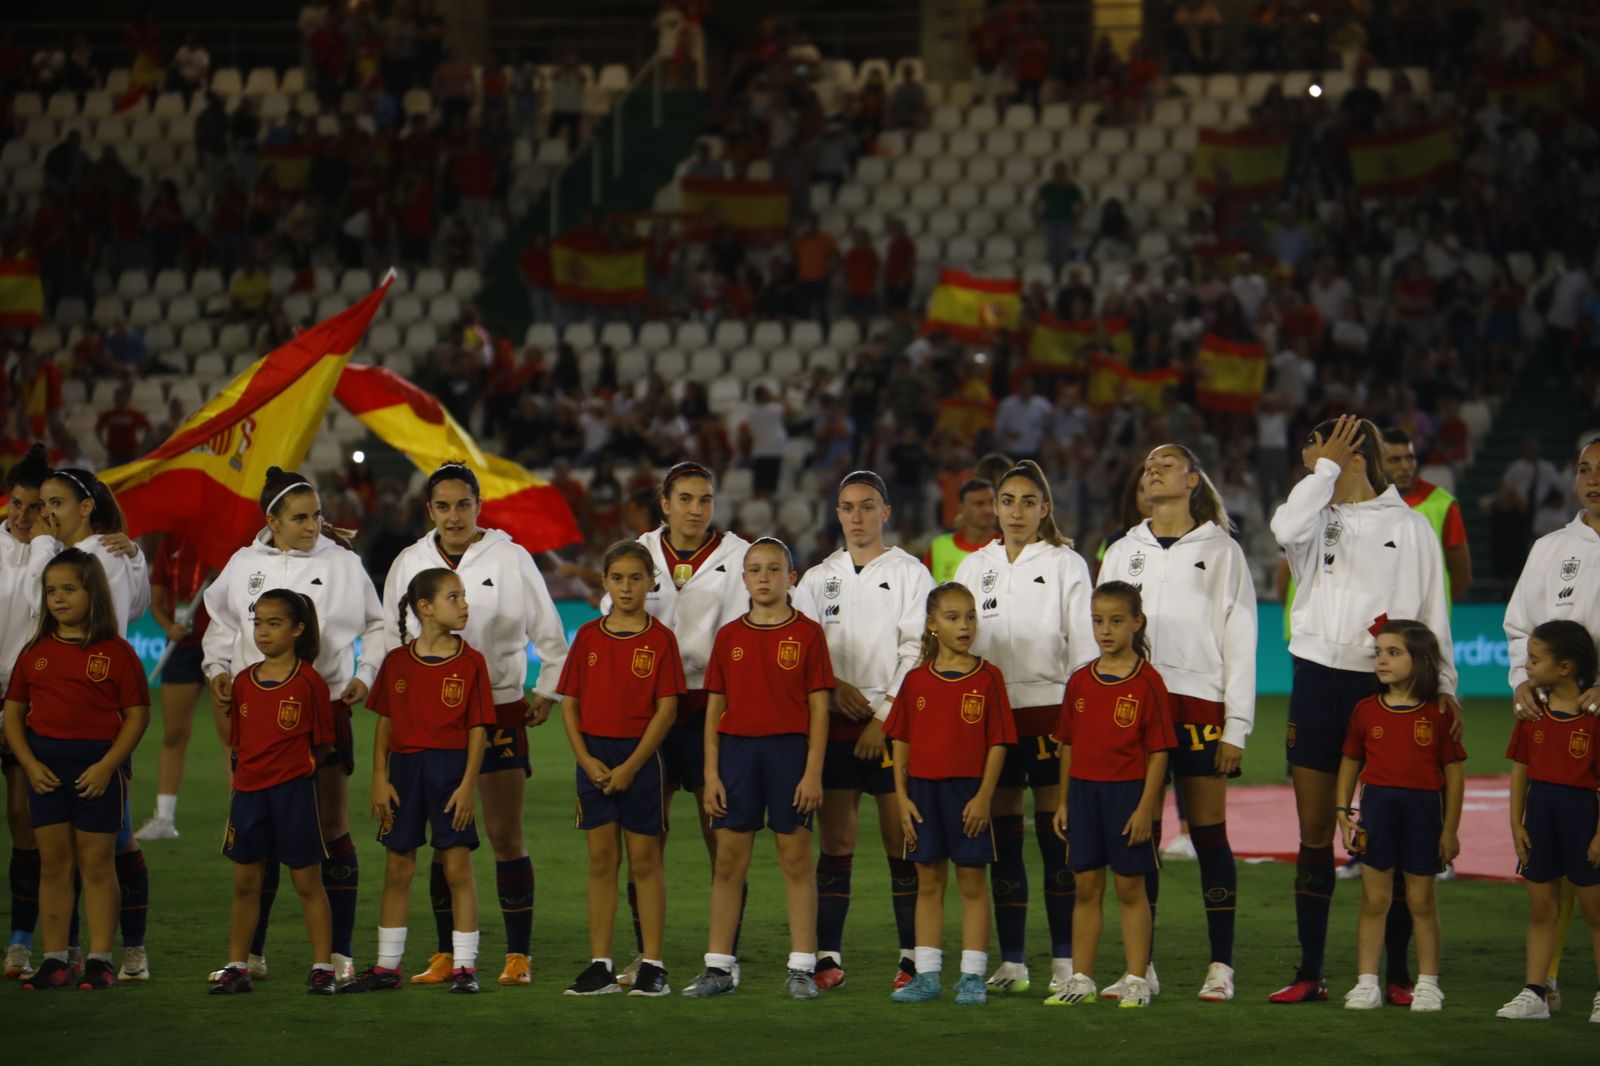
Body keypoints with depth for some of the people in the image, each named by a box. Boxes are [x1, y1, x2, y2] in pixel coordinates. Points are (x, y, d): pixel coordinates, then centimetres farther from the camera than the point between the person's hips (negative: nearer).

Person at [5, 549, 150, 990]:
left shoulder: (116, 653, -3)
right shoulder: (36, 652, 8)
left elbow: (137, 714, -5)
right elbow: (13, 712, 9)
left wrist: (107, 766, -14)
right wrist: (29, 763, -5)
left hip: (97, 766, -4)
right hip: (46, 767, 4)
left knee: (97, 863, 2)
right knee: (53, 863, 6)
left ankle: (100, 961, 7)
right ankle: (54, 961, 11)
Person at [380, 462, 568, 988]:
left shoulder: (510, 559, -1)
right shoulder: (408, 564, 7)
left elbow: (549, 633, 7)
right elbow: (393, 639, 16)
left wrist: (547, 691, 6)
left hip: (499, 709, -3)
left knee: (505, 835, -3)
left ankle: (518, 955, 1)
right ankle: (447, 953, 10)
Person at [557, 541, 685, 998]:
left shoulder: (660, 639, -3)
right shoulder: (588, 636, 6)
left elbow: (667, 709, -8)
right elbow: (570, 703, 6)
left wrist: (630, 766, -13)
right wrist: (585, 759, -7)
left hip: (640, 757, -3)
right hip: (594, 758, 3)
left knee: (645, 861, 1)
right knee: (601, 861, 6)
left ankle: (653, 967, 4)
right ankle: (600, 966, 9)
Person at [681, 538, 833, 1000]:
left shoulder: (807, 634, 0)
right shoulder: (729, 636, 8)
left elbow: (818, 707, -2)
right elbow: (715, 707, 9)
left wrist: (813, 772, -8)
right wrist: (711, 774, 3)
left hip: (789, 750, -3)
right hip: (737, 749, 3)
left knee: (796, 857, 1)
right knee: (729, 859, 5)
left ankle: (802, 967, 5)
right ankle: (718, 966, 10)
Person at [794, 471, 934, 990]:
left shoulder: (909, 573, 5)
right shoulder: (818, 578, 15)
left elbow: (915, 650, -3)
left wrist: (885, 716, -10)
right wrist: (834, 686, -10)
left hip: (893, 721, -3)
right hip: (834, 721, 3)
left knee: (903, 844, -3)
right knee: (836, 844, 2)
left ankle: (913, 957, -1)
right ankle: (828, 956, 3)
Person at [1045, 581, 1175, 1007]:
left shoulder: (1147, 682, -7)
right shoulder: (1080, 681, 8)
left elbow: (1157, 751, -8)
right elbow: (1069, 745, 13)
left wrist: (1146, 807, -13)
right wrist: (1063, 802, 10)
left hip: (1127, 792, -5)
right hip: (1084, 791, 5)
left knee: (1130, 887, 2)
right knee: (1086, 887, 9)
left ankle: (1136, 980, 9)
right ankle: (1081, 980, 15)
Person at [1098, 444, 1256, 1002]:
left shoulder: (1221, 552, 7)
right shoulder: (1122, 553, 15)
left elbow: (1241, 640, 4)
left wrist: (1237, 726, -3)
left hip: (1199, 704, -3)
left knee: (1209, 834, -3)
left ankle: (1221, 966, 1)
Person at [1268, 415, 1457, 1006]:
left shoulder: (1409, 525, 5)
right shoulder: (1318, 519, 7)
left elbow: (1432, 612, 7)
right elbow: (1286, 528, -18)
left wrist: (1443, 684, 0)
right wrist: (1325, 469, -8)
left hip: (1386, 686, -2)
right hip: (1318, 679, 2)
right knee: (1314, 833, 3)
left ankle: (1398, 973, 6)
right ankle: (1310, 972, 9)